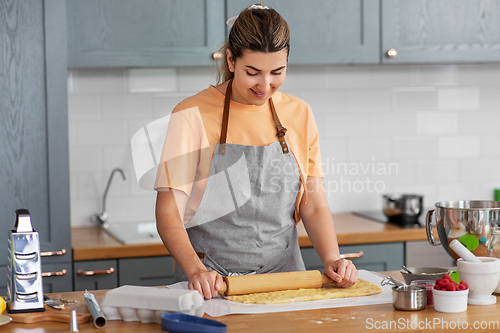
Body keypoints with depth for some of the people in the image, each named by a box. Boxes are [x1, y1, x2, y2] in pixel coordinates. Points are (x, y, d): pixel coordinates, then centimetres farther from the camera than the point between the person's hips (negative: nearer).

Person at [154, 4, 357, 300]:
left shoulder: (299, 115, 8)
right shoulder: (193, 115, -6)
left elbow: (314, 206, 9)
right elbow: (169, 212, -9)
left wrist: (332, 259, -9)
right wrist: (196, 271, -25)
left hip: (284, 277, 3)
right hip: (212, 285, -3)